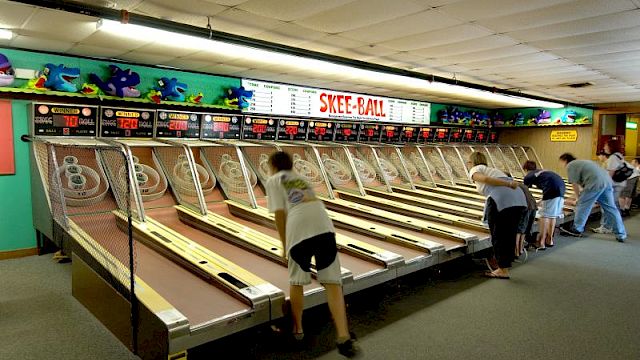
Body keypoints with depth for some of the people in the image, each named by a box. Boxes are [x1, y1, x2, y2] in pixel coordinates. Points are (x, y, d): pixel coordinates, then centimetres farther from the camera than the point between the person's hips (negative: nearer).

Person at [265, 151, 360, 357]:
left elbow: (279, 214, 5)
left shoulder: (273, 181, 17)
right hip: (323, 225, 4)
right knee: (332, 283, 2)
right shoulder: (300, 178, 32)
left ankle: (297, 329, 32)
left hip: (298, 230, -4)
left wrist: (284, 244, 14)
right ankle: (344, 338, -5)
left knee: (296, 282, 17)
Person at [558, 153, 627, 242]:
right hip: (607, 181, 9)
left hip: (596, 183, -9)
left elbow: (575, 184, 1)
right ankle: (621, 235, 12)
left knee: (582, 205, 3)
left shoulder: (570, 166, 4)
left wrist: (578, 198, 13)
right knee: (611, 208, 10)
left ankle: (576, 230, 12)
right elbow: (581, 182, 34)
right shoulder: (580, 162, 31)